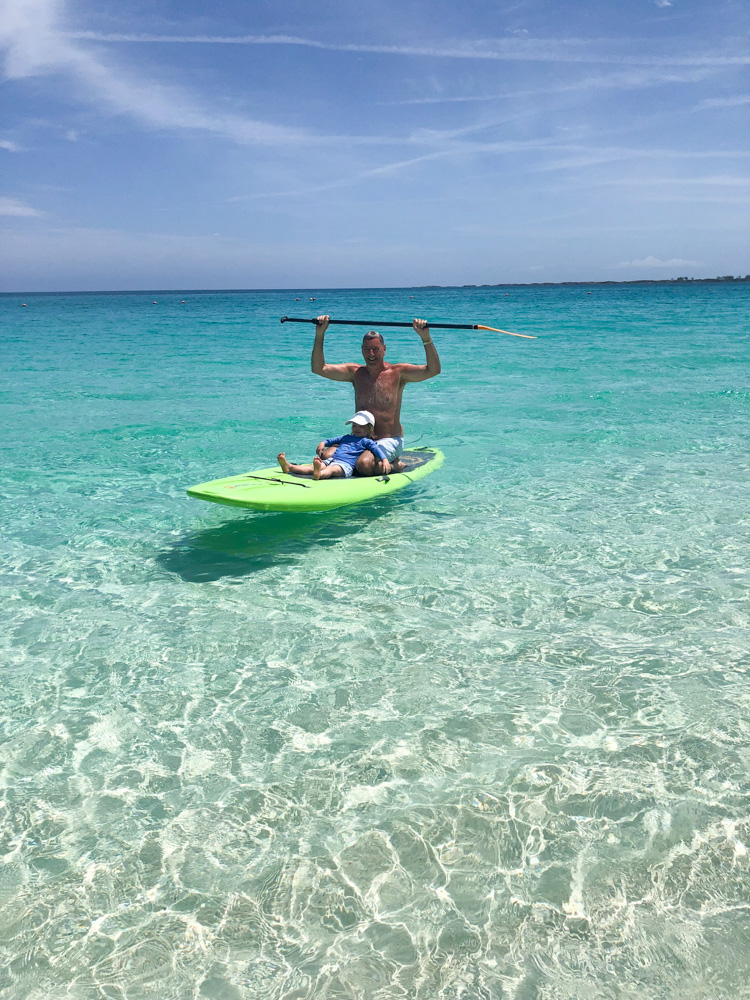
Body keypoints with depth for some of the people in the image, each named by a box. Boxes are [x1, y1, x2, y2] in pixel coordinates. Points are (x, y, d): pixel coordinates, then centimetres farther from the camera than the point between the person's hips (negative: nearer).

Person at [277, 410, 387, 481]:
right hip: (331, 460, 7)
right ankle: (289, 467, -36)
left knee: (331, 469, -40)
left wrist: (384, 460, -17)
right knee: (311, 467, -16)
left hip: (345, 465, -6)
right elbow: (332, 440, 41)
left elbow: (376, 448, 0)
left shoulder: (366, 441, 15)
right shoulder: (346, 437, 36)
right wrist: (323, 443, 20)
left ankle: (319, 474, -73)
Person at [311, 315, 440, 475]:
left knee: (364, 464, -33)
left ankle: (394, 465, 2)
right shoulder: (355, 372, 6)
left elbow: (433, 370, -17)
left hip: (389, 441, -5)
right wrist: (320, 334, -12)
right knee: (325, 455, -14)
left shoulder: (397, 373, -4)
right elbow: (319, 368, -2)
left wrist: (426, 338, -29)